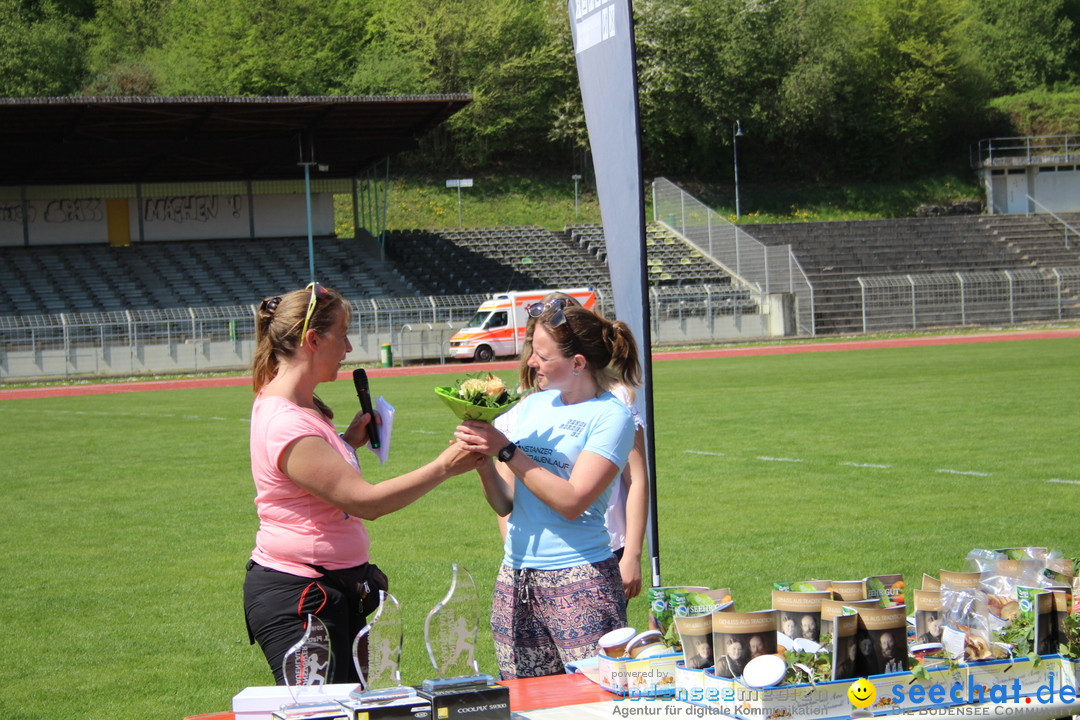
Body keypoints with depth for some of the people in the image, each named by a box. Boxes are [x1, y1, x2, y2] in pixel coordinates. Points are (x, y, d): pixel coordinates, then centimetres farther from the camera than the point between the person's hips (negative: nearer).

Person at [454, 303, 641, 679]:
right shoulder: (533, 404, 12)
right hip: (515, 578, 6)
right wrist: (482, 459, -8)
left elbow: (571, 501, -16)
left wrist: (505, 450, -15)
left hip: (579, 578, -6)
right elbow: (504, 504, 11)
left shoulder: (610, 416, -6)